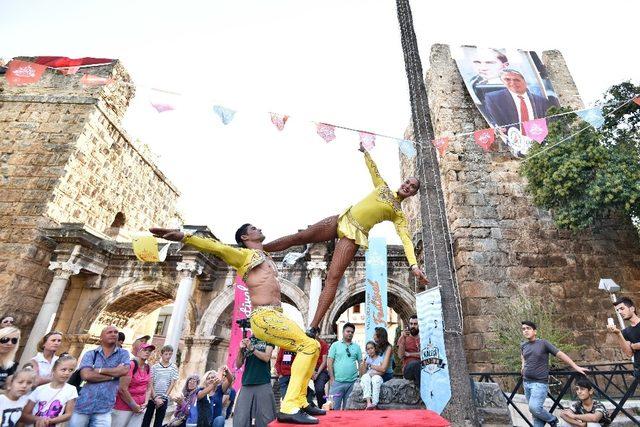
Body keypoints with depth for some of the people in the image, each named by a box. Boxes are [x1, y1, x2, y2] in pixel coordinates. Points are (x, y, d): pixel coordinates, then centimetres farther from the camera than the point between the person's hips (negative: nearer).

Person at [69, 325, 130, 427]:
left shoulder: (123, 354, 4)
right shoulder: (90, 354, 2)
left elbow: (124, 370, -13)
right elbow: (86, 375, -13)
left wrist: (99, 370, -9)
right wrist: (113, 375, -10)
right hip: (84, 405, 0)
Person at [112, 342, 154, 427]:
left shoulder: (148, 368, 5)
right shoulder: (131, 365, -17)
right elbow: (122, 389, -18)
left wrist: (145, 403, -1)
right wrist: (133, 405, -12)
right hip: (124, 407, -6)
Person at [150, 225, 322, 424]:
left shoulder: (266, 256, 22)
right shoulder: (244, 254, -1)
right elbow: (218, 247, -14)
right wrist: (184, 237, -24)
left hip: (277, 315, 9)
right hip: (264, 317, -9)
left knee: (312, 347, 12)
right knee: (308, 345, -19)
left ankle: (299, 402, 17)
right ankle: (289, 408, -20)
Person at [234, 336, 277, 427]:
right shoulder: (247, 341, 15)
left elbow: (266, 357, -7)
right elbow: (238, 365, 11)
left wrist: (251, 348, -12)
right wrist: (241, 349, -5)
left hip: (263, 384, -3)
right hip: (246, 384, 3)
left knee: (265, 417, -4)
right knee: (240, 419, -4)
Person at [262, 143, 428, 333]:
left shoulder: (399, 215, 7)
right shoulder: (382, 187, 18)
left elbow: (406, 239, -5)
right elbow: (372, 167, 26)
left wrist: (414, 265, -17)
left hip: (355, 234, -4)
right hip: (342, 219, 4)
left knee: (333, 278, -15)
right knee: (298, 237, -1)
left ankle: (313, 328, -11)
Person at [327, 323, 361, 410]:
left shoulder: (356, 347, 10)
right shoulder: (335, 345, 3)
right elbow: (329, 362, 0)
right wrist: (332, 378, -6)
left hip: (352, 382, 2)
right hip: (337, 381, -2)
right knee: (334, 406, -2)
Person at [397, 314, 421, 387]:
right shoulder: (403, 338, 11)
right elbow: (400, 356, -4)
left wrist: (409, 354, -3)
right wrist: (403, 339, -14)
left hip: (423, 367, 2)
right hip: (408, 369, -2)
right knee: (415, 363, -35)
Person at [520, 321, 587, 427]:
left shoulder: (543, 343, -8)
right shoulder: (523, 346, 7)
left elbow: (560, 354, -5)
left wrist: (576, 367, -8)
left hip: (540, 383, -5)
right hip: (526, 382, 5)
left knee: (534, 407, -17)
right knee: (534, 410, 7)